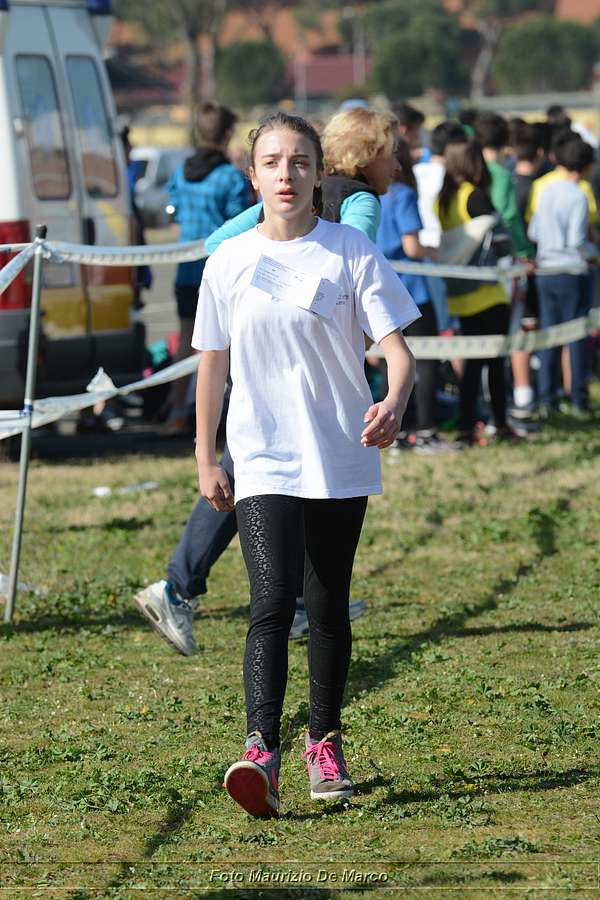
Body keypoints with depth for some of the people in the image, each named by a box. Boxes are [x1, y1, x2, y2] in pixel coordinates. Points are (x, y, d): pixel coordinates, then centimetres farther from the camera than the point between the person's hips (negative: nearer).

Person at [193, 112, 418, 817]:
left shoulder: (351, 253, -2)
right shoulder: (229, 263, 4)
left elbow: (396, 345, -6)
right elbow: (212, 363, 11)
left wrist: (393, 404, -27)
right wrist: (204, 460, 10)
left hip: (341, 458, 0)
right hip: (262, 459, 0)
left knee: (328, 607, 9)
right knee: (272, 602, -16)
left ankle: (325, 744, 26)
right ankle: (261, 751, -27)